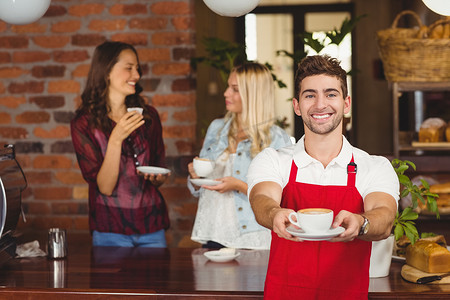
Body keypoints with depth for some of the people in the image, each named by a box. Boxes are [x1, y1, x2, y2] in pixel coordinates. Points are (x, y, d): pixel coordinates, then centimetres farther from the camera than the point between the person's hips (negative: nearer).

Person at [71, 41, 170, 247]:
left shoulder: (148, 115, 5)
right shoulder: (84, 124, -7)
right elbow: (105, 187, -13)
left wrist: (158, 178, -8)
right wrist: (116, 139, -23)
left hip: (152, 227, 3)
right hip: (111, 231, -3)